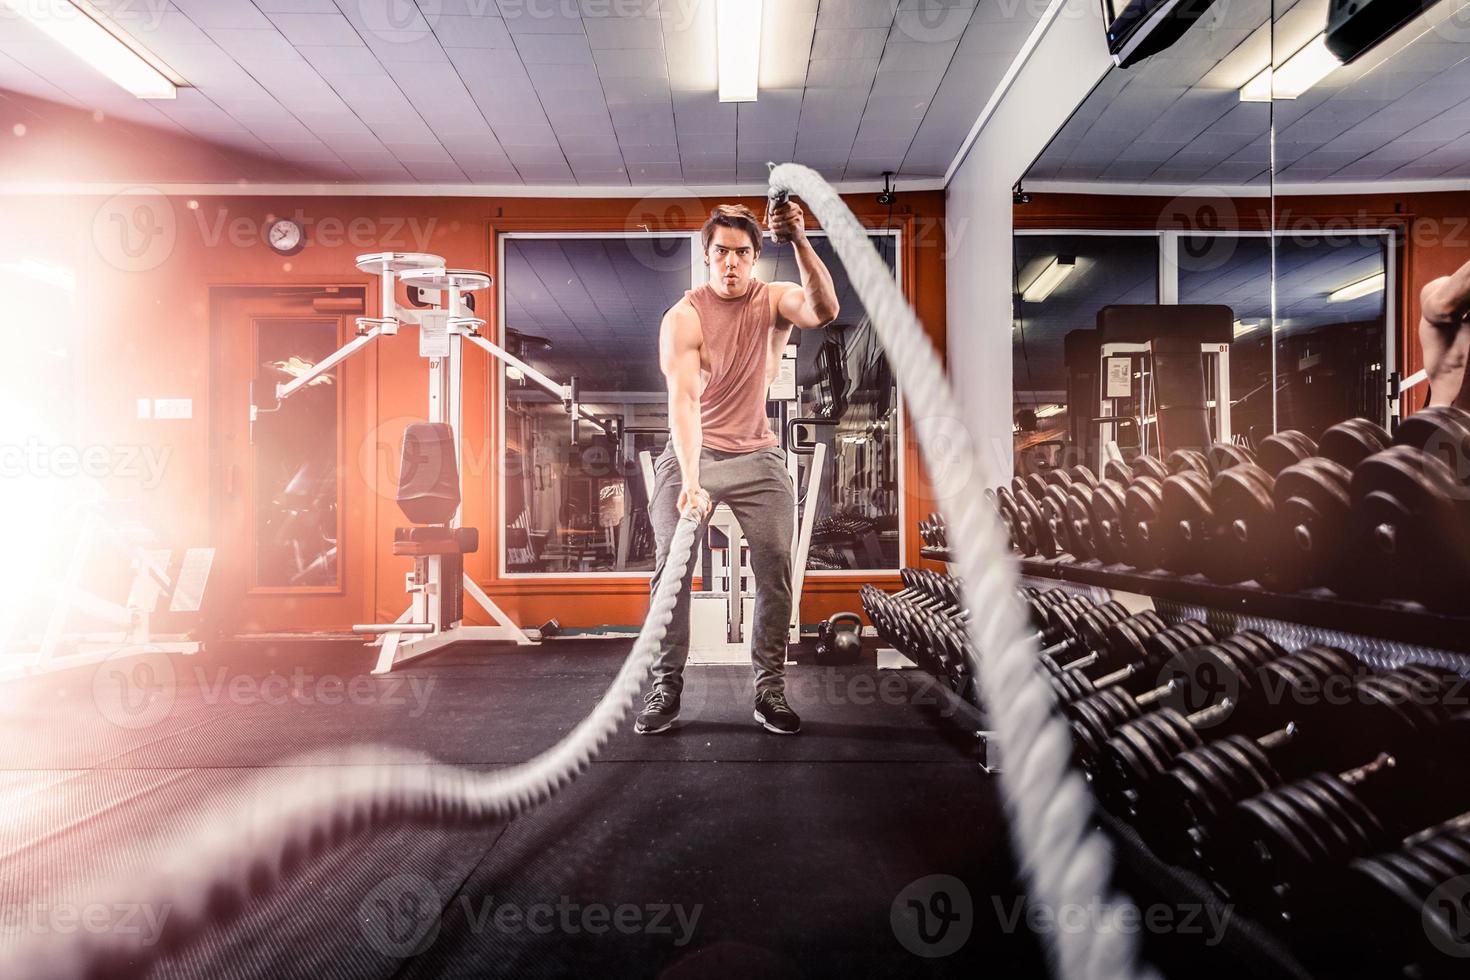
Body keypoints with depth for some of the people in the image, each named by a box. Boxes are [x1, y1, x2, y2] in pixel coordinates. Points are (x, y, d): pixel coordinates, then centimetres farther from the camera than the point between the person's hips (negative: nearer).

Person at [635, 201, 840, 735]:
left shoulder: (774, 299, -5)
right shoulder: (683, 317, -12)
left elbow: (824, 311, -27)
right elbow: (683, 400, -24)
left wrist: (800, 241, -40)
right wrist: (690, 482, -36)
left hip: (758, 455, 2)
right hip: (693, 451, -1)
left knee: (775, 566, -7)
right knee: (672, 566, -10)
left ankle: (770, 688, 5)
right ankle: (666, 686, 3)